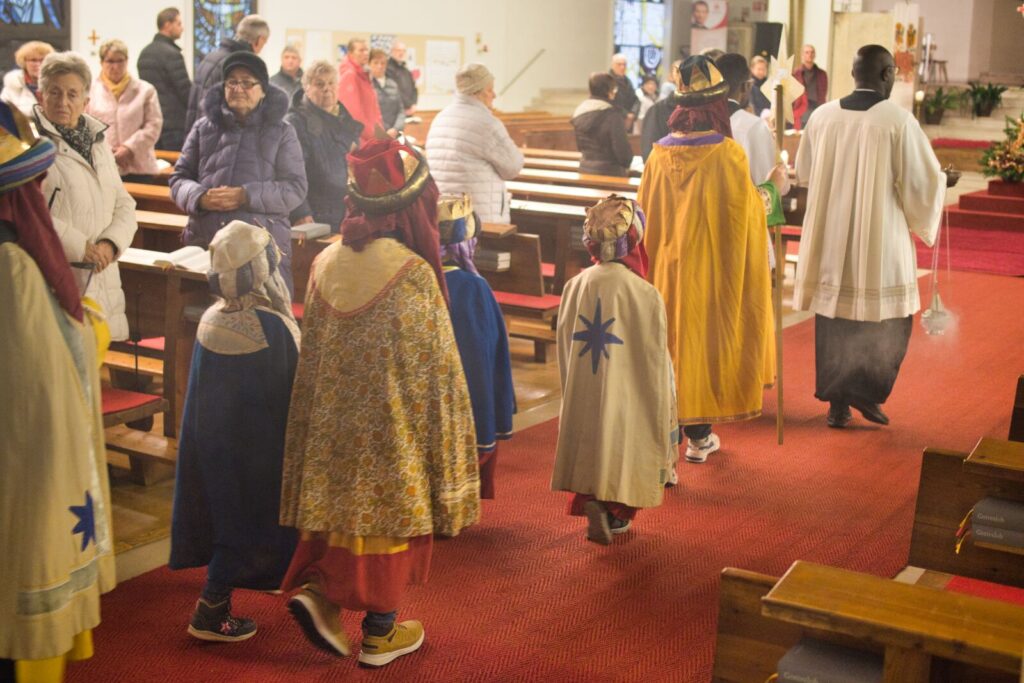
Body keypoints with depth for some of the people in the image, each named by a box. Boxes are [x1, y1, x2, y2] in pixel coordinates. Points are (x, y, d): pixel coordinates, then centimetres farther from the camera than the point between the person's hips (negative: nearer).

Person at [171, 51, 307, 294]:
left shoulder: (281, 132, 7)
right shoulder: (204, 128, 14)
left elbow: (296, 188, -1)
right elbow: (179, 178, 14)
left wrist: (245, 196, -15)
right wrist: (200, 197, -9)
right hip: (204, 241, 3)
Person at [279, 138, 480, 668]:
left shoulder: (326, 262, -1)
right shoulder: (412, 274, -18)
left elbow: (312, 354, 7)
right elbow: (435, 367, -13)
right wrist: (446, 439, -1)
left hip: (335, 418, 5)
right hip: (393, 426, -5)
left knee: (343, 503, 21)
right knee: (391, 510, 8)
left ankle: (317, 590, 6)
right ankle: (380, 633, 18)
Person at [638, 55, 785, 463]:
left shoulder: (660, 154, -1)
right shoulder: (728, 153, -13)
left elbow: (646, 213, 6)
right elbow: (748, 209, -7)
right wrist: (773, 187, 11)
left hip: (667, 268, 4)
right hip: (713, 269, -3)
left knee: (673, 340, 12)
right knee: (707, 338, 8)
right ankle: (698, 436, 15)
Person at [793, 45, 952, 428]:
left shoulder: (822, 116, 0)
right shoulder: (899, 121, -11)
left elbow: (804, 173, 13)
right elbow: (923, 182, -7)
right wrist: (940, 180, 16)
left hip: (831, 240, 4)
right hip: (881, 242, -4)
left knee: (835, 319, 12)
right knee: (888, 320, 13)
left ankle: (838, 404, 16)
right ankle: (868, 393, 9)